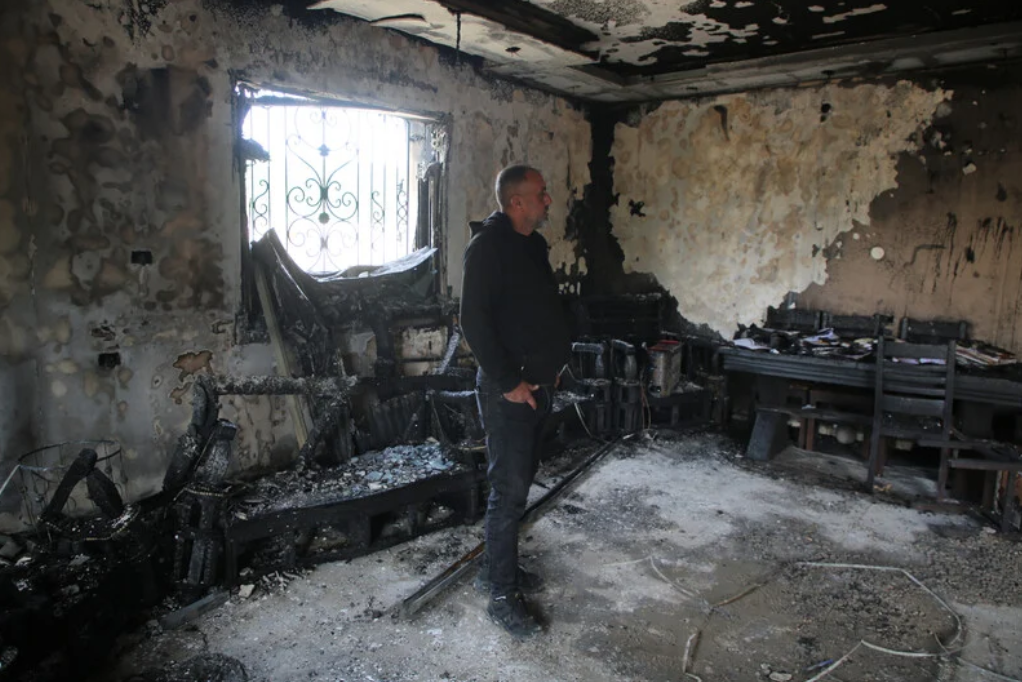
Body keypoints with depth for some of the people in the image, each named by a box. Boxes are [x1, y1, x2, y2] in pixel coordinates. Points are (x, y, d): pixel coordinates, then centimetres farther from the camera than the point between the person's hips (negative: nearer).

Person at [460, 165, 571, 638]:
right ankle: (501, 596, 10)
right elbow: (474, 320, -22)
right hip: (509, 390, -9)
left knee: (520, 482, 17)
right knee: (509, 490, -3)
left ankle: (498, 567, 32)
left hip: (538, 384, 9)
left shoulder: (533, 244, 13)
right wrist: (508, 382, -20)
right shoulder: (488, 246, -15)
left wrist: (553, 364, 13)